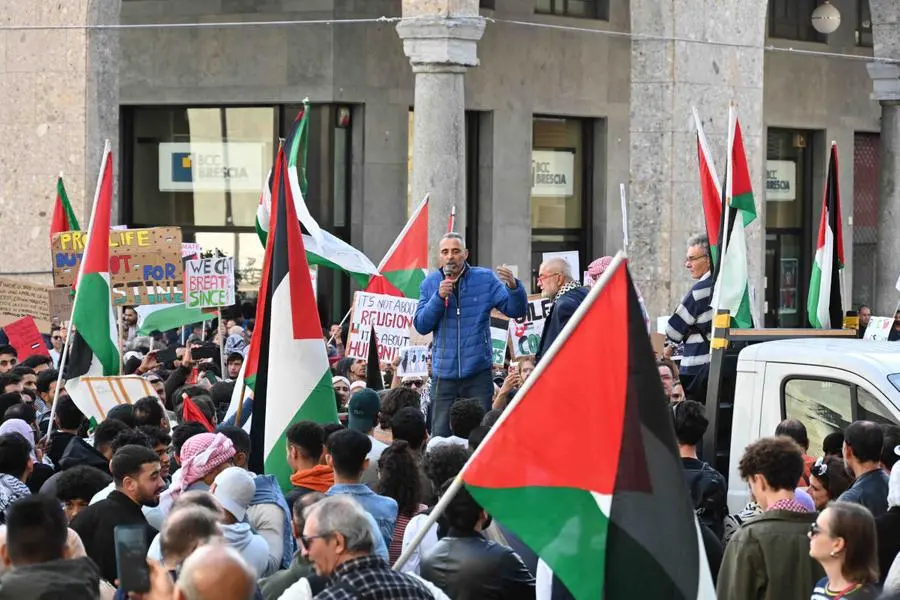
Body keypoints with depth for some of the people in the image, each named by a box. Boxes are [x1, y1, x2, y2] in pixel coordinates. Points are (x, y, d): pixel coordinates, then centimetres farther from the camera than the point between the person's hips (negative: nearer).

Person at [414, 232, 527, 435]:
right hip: (444, 374, 1)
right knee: (440, 436, 4)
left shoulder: (485, 279, 0)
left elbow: (516, 310, -5)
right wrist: (439, 297, -16)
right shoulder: (430, 284, 4)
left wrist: (513, 286, -26)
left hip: (478, 373, -1)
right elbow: (421, 326, -2)